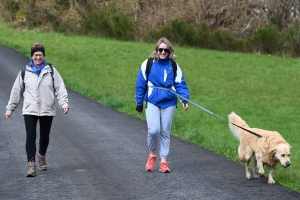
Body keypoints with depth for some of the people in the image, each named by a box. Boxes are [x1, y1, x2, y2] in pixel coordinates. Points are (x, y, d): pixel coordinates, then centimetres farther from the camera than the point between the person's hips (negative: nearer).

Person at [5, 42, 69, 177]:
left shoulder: (51, 71, 1)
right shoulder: (25, 72, 3)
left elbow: (60, 88, -1)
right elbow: (16, 91, 9)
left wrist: (64, 104, -15)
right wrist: (10, 109, 11)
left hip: (47, 110, 1)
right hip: (30, 111, -1)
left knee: (45, 137, 13)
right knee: (30, 137, -11)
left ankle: (42, 156, 39)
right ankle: (31, 165, -12)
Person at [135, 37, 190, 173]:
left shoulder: (174, 66, 3)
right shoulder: (148, 64, -2)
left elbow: (180, 84, 1)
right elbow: (140, 85, 4)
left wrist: (184, 99, -15)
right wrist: (139, 103, 6)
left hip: (169, 103, 2)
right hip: (152, 102, -2)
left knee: (165, 132, 6)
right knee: (153, 130, -14)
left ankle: (163, 161, 15)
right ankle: (152, 155, 12)